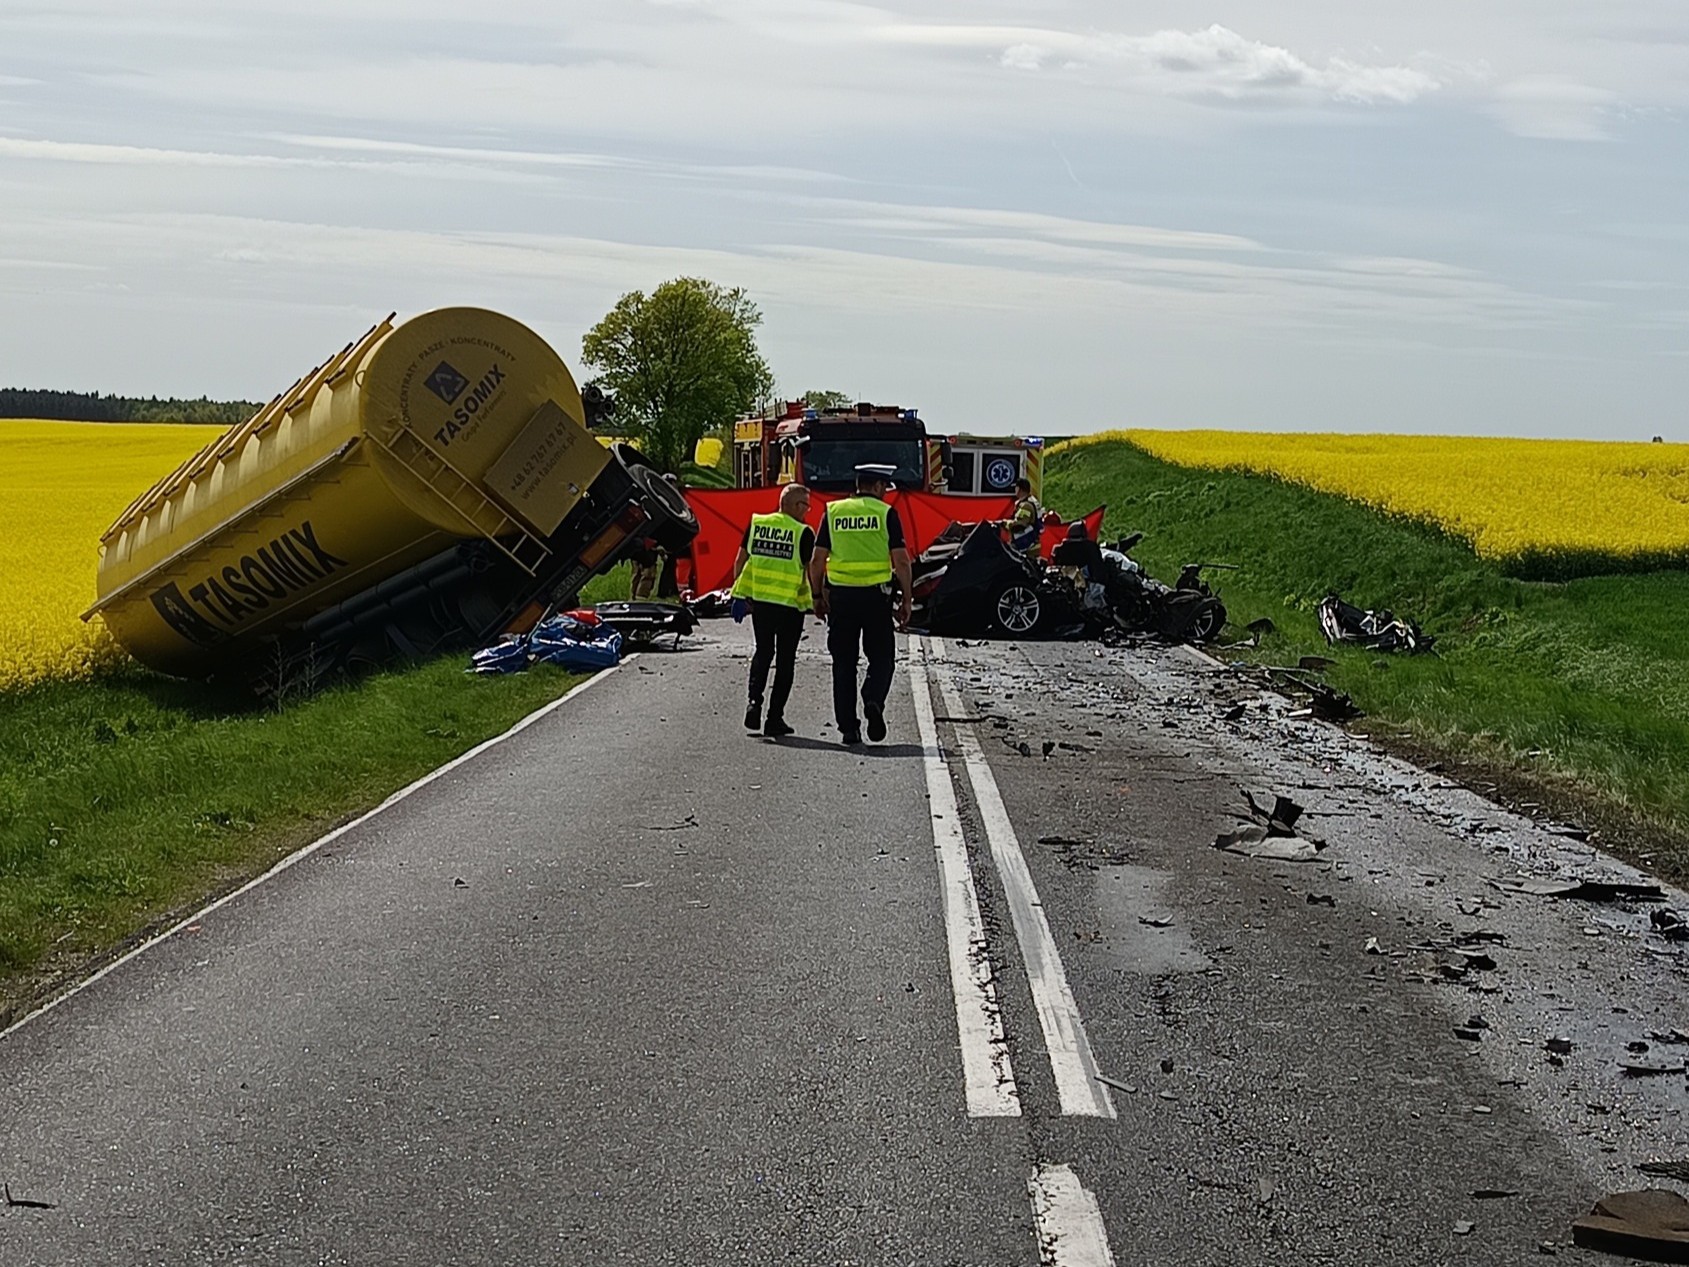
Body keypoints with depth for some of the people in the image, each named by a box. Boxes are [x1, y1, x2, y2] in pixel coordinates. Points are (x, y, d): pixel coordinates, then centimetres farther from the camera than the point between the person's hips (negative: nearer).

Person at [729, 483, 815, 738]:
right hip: (790, 603, -3)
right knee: (785, 660, 7)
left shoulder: (756, 524, 3)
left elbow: (740, 559, 6)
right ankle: (775, 719, 8)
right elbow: (811, 570, -8)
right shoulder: (803, 533, -9)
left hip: (760, 599, 3)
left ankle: (754, 702, -1)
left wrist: (739, 594, 14)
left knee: (763, 652, 19)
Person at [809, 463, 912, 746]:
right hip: (875, 594, -2)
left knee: (844, 662, 9)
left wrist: (818, 596, 13)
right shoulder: (886, 514, -2)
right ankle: (873, 700, -16)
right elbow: (901, 561, -7)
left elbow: (817, 560, 2)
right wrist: (906, 599, 0)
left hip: (840, 594, 2)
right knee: (881, 657, 11)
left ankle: (848, 727, 8)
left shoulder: (833, 512, 5)